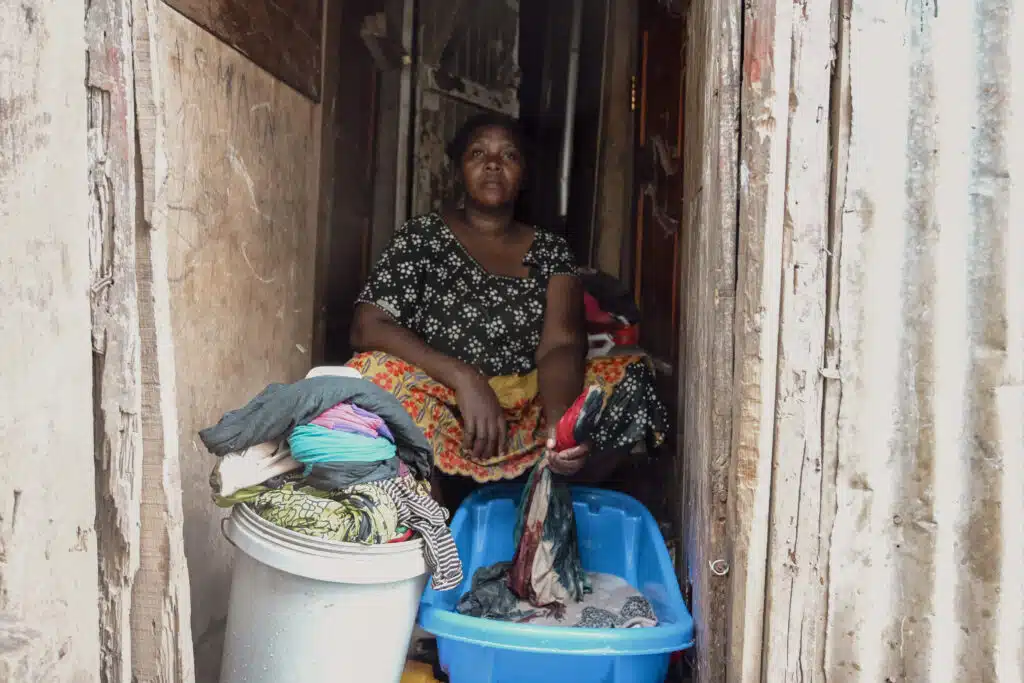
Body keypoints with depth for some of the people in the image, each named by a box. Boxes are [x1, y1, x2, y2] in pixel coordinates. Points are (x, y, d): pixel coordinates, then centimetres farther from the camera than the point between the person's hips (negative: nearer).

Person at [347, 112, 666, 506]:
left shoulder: (550, 251, 10)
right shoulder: (423, 237, 6)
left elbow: (561, 344, -6)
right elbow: (367, 327, -7)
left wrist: (561, 419, -29)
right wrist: (464, 378, -21)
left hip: (528, 415, 2)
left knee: (632, 378, -18)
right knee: (378, 373, -32)